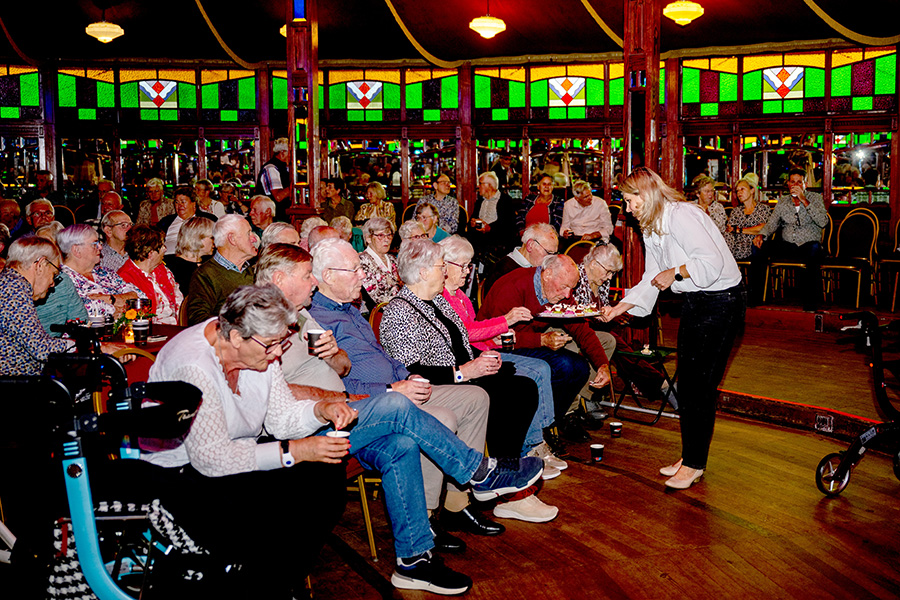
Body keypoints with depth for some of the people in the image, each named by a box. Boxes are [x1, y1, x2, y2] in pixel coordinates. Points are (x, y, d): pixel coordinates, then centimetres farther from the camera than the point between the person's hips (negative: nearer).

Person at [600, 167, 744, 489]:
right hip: (694, 302, 10)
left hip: (721, 301, -9)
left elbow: (712, 262, -28)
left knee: (700, 384, -5)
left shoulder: (680, 215, -20)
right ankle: (690, 456, 22)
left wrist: (675, 273, -17)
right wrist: (619, 308, 5)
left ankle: (695, 463, 7)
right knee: (686, 383, 11)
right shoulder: (651, 229, 11)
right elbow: (651, 281, 15)